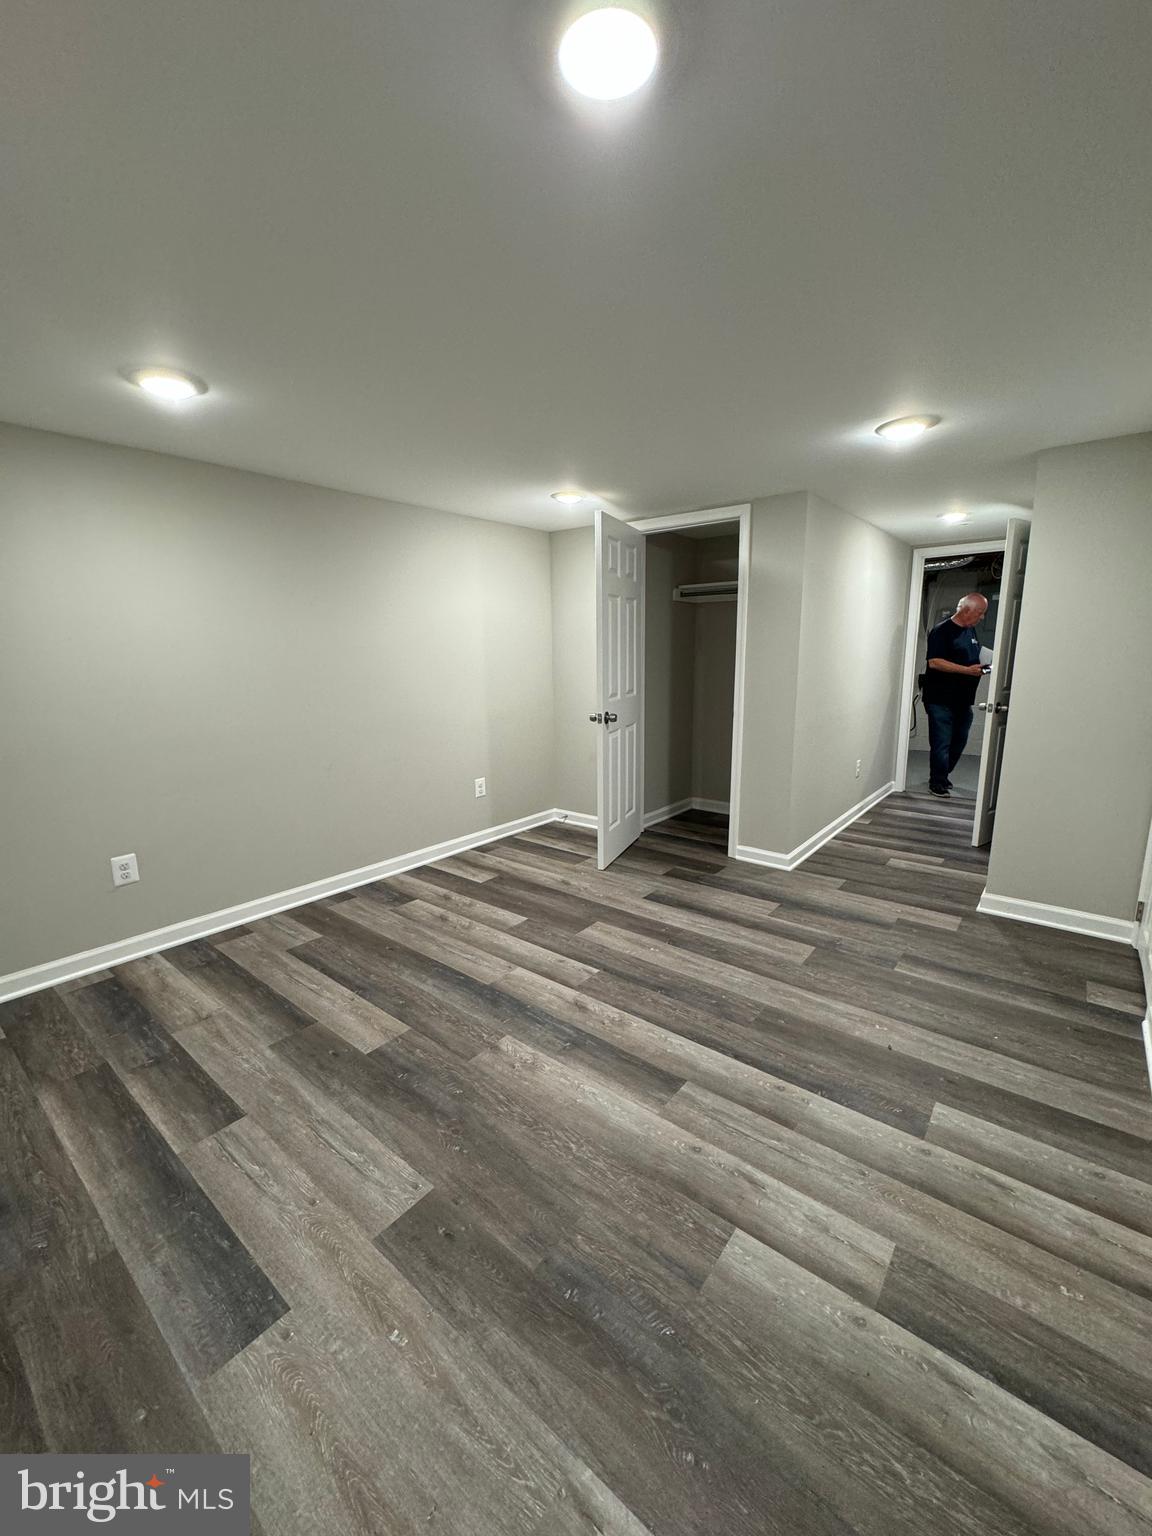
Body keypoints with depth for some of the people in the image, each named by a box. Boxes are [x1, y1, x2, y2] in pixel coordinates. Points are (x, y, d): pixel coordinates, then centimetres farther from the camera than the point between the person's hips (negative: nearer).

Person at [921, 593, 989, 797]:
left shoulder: (971, 631, 15)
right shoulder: (942, 631, -12)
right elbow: (934, 662, -21)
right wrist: (967, 670, -23)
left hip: (963, 700, 9)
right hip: (941, 700, -9)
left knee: (959, 742, 15)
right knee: (941, 744, -3)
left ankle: (942, 776, 30)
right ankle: (937, 783, 8)